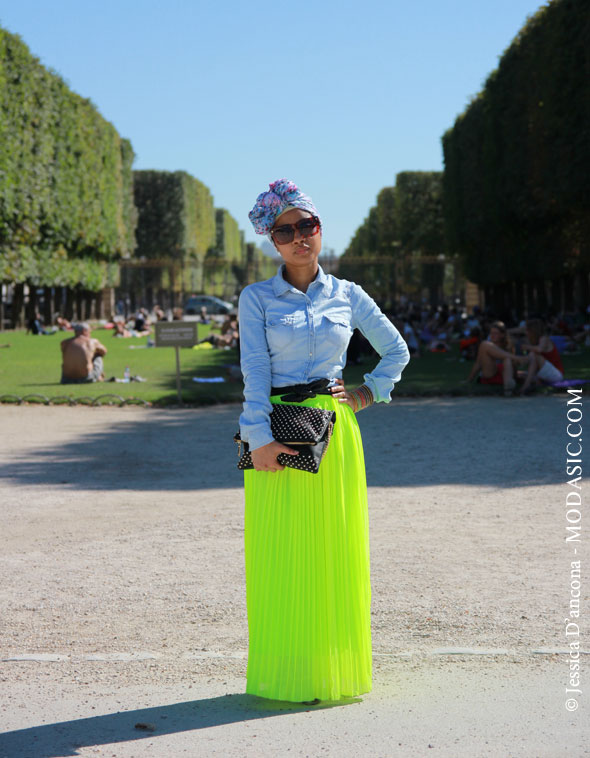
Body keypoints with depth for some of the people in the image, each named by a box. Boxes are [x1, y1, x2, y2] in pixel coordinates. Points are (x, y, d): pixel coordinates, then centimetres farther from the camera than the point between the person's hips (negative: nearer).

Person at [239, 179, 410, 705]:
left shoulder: (347, 295, 9)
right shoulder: (257, 299, 3)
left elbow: (396, 351, 19)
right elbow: (254, 372, -6)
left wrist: (367, 394, 7)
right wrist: (260, 438, -15)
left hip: (335, 431, 2)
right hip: (278, 434, -1)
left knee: (336, 550, 4)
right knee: (280, 554, 0)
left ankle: (336, 669, 16)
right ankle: (285, 672, 11)